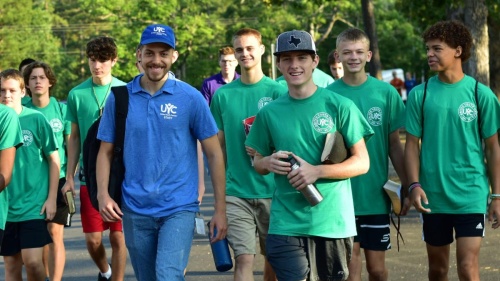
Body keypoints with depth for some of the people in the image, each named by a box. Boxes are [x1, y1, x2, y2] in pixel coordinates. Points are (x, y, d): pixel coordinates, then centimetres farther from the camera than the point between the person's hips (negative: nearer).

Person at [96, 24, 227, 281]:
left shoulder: (191, 98, -3)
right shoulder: (119, 98, 3)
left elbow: (214, 154, 0)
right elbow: (106, 152, 9)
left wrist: (220, 209, -3)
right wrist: (103, 194, -7)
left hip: (179, 208, -3)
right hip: (135, 210, 3)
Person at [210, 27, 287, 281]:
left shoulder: (278, 91, -1)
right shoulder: (223, 95, 5)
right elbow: (219, 145, 12)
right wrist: (219, 188, 8)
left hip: (272, 190, 0)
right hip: (237, 191, 0)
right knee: (244, 258, -9)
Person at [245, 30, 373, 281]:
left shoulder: (339, 106, -2)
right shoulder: (269, 113, 7)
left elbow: (362, 163, -2)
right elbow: (258, 163, 17)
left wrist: (317, 171, -15)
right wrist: (268, 163, -8)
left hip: (333, 222, -1)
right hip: (286, 224, 1)